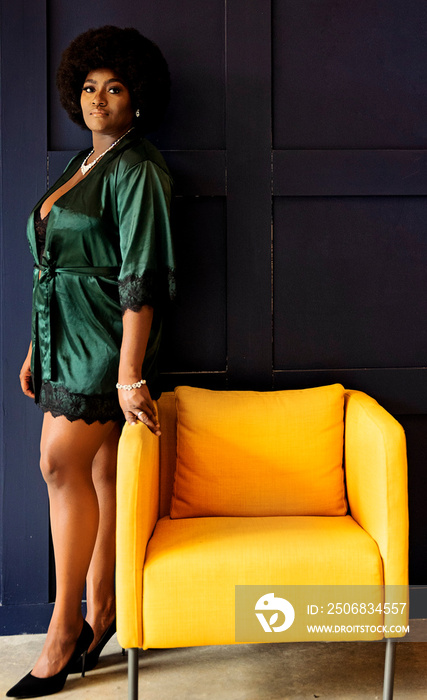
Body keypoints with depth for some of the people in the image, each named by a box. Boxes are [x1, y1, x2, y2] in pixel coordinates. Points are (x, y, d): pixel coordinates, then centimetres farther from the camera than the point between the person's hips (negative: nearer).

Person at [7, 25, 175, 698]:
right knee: (99, 471, 10)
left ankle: (66, 625, 4)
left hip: (106, 342, -8)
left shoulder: (137, 170, -9)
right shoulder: (80, 168, 18)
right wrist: (36, 350, 18)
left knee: (61, 464, -10)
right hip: (65, 341, 8)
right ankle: (100, 615, 19)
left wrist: (129, 373, -22)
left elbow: (141, 279, -17)